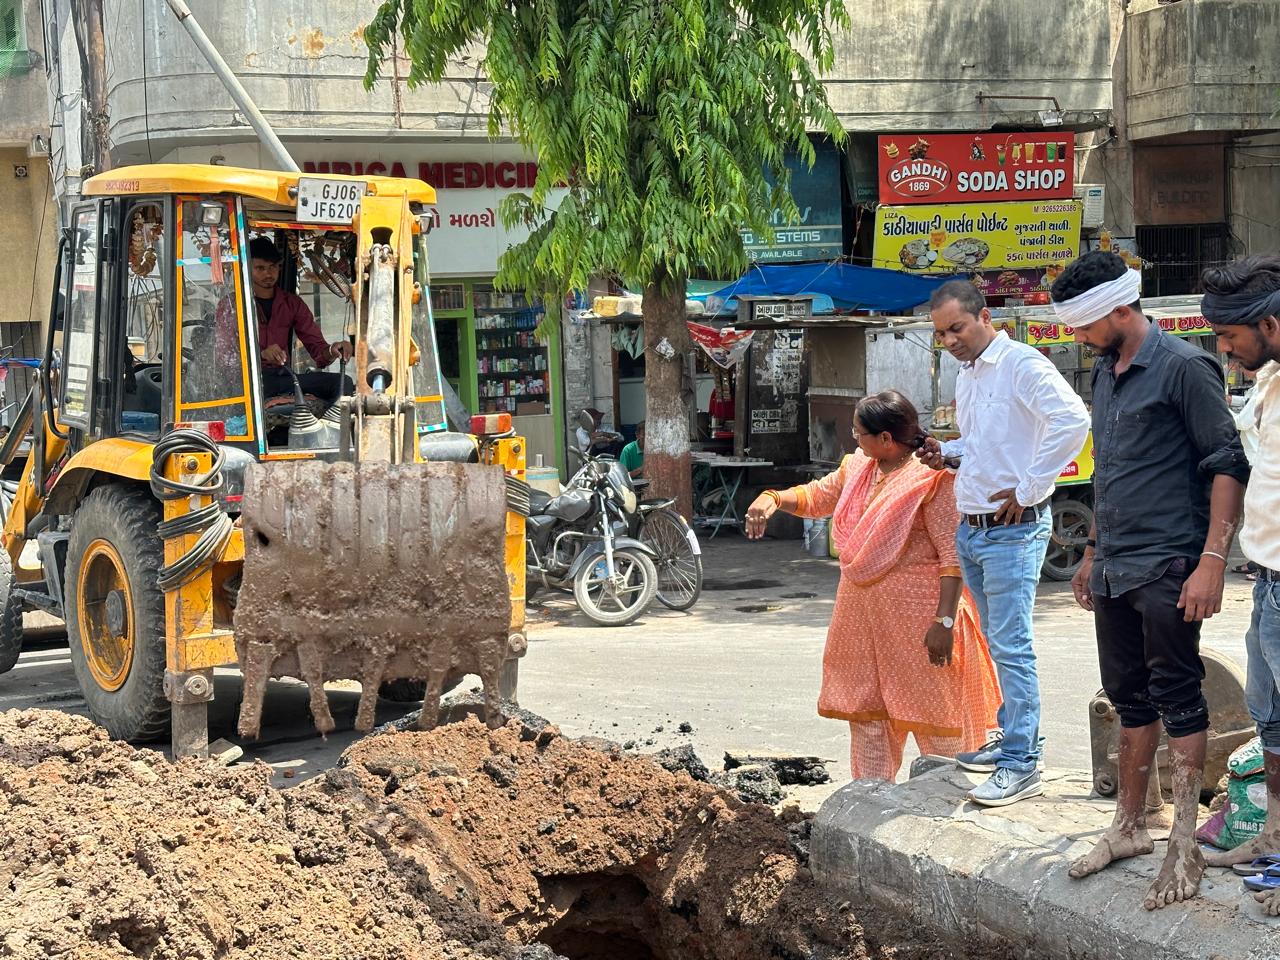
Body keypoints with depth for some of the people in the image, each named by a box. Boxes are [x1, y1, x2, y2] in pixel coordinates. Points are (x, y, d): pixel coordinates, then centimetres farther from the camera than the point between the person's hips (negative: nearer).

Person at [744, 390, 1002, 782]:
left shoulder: (932, 478, -14)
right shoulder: (857, 468, 11)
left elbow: (953, 555, -17)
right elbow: (816, 496, 25)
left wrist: (945, 621, -23)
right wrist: (773, 498, 3)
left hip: (916, 613, -8)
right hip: (863, 611, 8)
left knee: (930, 706, -2)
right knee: (867, 708, 10)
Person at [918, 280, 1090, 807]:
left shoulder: (1021, 363, -13)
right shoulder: (966, 376, 16)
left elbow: (1072, 420, -27)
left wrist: (1028, 489, -22)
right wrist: (947, 454, 9)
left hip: (1013, 528, -9)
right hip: (970, 528, 9)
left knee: (1011, 646, -10)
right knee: (997, 642, 16)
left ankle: (1021, 764, -9)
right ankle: (1014, 737, 26)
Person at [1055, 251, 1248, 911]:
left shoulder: (1183, 368, -12)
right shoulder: (1105, 374, 14)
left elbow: (1229, 464, -14)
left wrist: (1212, 561, -20)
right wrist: (1093, 552, 24)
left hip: (1166, 570, -8)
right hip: (1114, 572, 8)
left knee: (1177, 700, -3)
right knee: (1130, 698, 15)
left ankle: (1185, 850, 2)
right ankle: (1129, 828, 25)